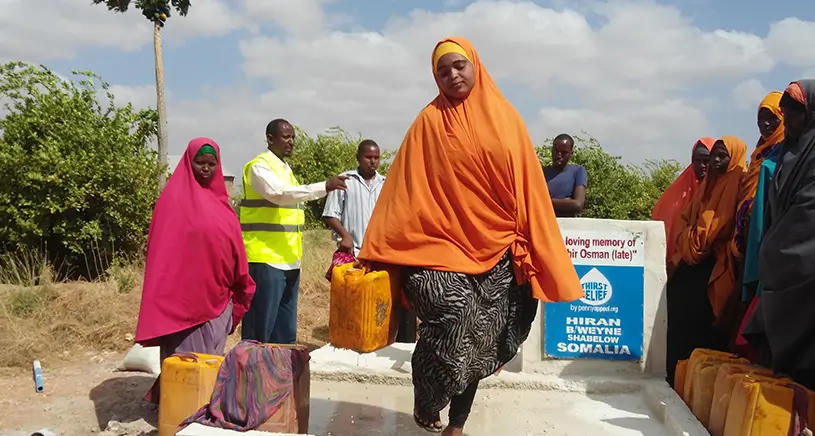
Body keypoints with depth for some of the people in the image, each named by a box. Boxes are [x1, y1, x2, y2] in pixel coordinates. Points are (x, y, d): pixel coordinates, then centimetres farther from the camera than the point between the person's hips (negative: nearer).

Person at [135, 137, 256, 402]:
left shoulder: (219, 200, 12)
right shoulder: (174, 198, -3)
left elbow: (233, 247, 15)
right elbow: (162, 248, -6)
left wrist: (241, 288, 14)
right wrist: (165, 294, -11)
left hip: (216, 295, 5)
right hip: (183, 294, -5)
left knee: (211, 356, 11)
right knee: (184, 355, 0)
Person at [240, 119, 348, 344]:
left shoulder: (285, 168, 19)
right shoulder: (259, 167, -8)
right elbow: (279, 194, -26)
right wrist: (325, 187, -31)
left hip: (288, 260, 9)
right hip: (265, 259, -9)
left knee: (286, 329, 12)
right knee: (260, 327, -6)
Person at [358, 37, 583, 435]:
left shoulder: (504, 118, 6)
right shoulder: (429, 121, 1)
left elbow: (527, 187, 5)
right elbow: (403, 189, -1)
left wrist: (531, 251, 1)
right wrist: (376, 249, -5)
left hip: (496, 249, 2)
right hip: (441, 243, -2)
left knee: (477, 340, 5)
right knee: (453, 316, -21)